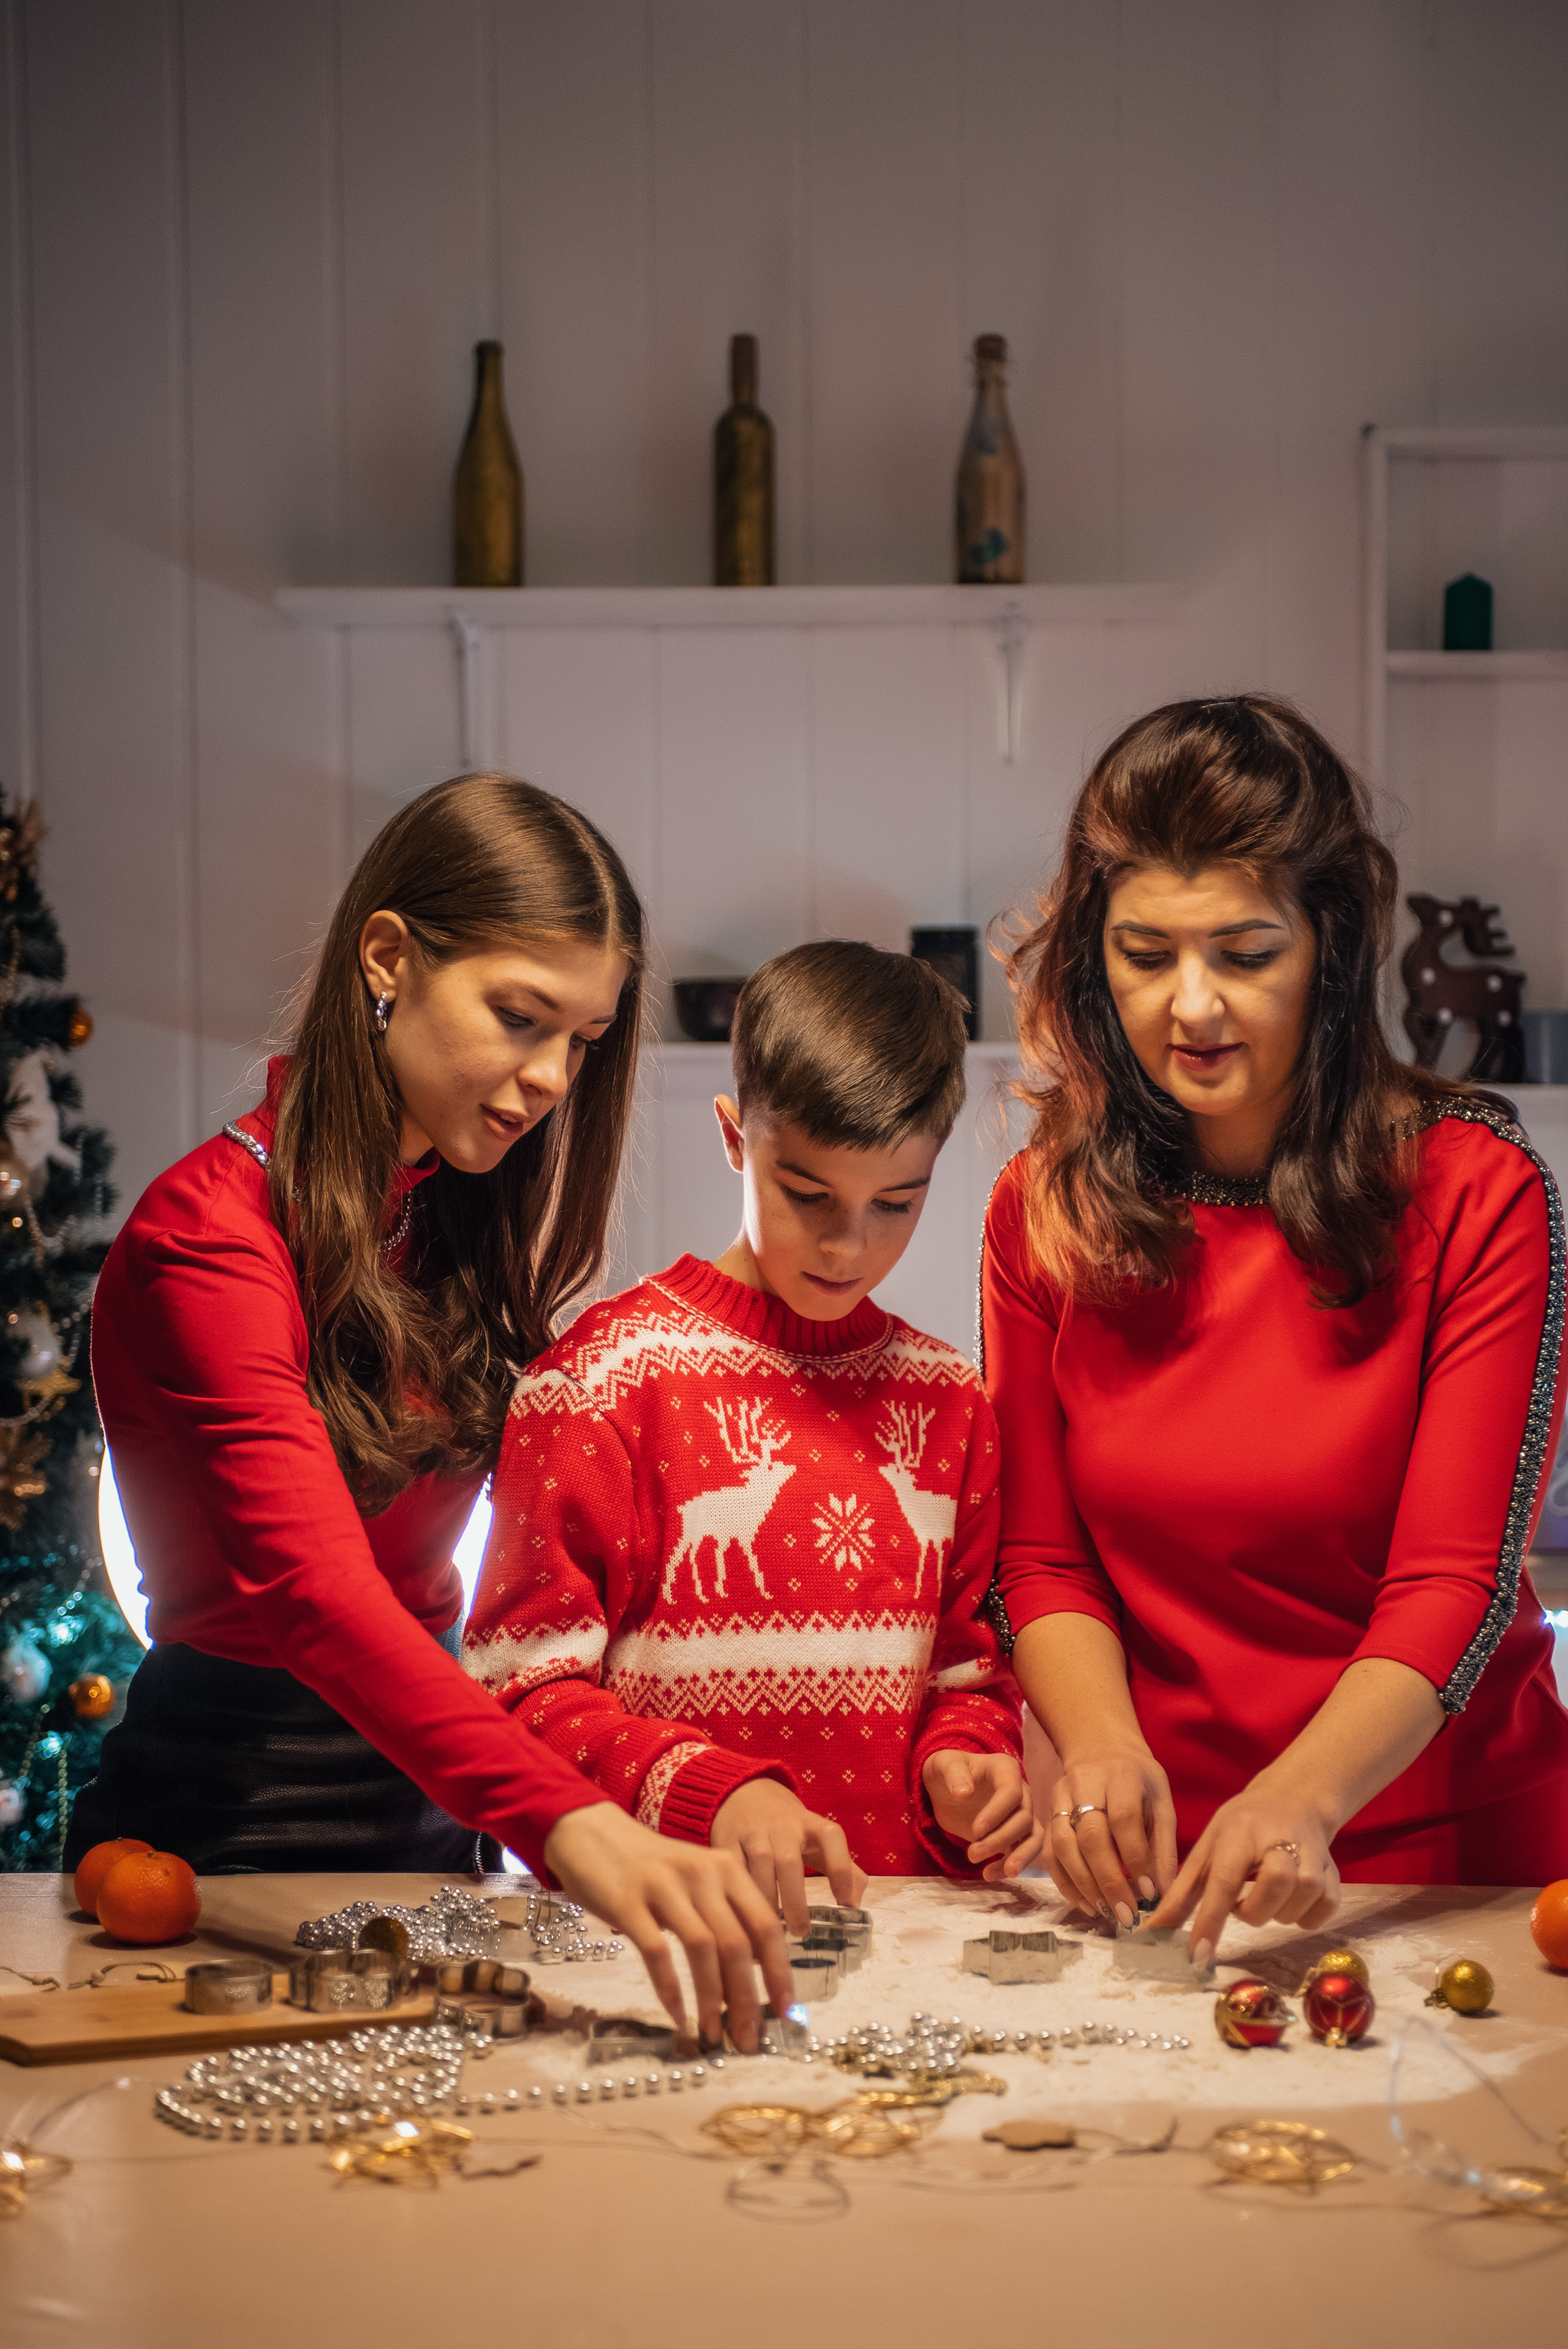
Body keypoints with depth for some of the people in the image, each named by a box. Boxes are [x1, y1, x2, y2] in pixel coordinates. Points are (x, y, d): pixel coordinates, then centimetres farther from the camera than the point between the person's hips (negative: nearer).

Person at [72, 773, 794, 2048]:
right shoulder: (213, 1236, -19)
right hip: (230, 1826, -7)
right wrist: (569, 1824, -46)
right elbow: (310, 1588, -33)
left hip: (425, 1789, 7)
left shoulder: (458, 1223, 8)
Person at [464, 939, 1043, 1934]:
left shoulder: (945, 1396, 12)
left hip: (894, 1911, 4)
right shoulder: (606, 1375, -3)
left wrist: (963, 1761, 0)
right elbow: (525, 1684, -6)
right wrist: (712, 1794, -20)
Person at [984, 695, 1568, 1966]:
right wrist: (1102, 1742, -15)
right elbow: (1043, 1559, 5)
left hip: (1447, 1839, -2)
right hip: (1165, 1861, 2)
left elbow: (1455, 1582, -12)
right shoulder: (1044, 1213, 2)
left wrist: (1303, 1797, -28)